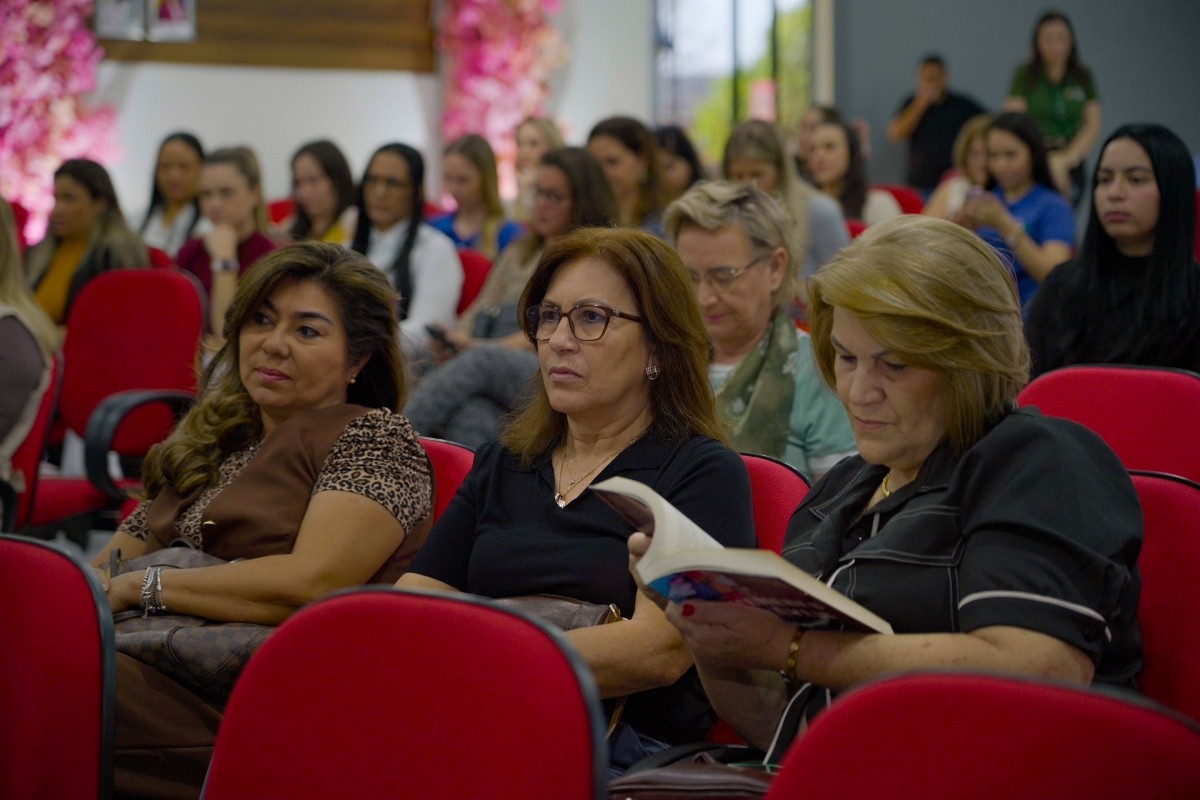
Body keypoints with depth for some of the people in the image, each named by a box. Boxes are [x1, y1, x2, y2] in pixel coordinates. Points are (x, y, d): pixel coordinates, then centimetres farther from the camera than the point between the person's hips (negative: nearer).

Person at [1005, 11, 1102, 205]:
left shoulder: (1083, 78, 8)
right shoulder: (1024, 75, 1)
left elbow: (1093, 125, 5)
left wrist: (1068, 157, -10)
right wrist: (1047, 160, -14)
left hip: (1071, 164, 2)